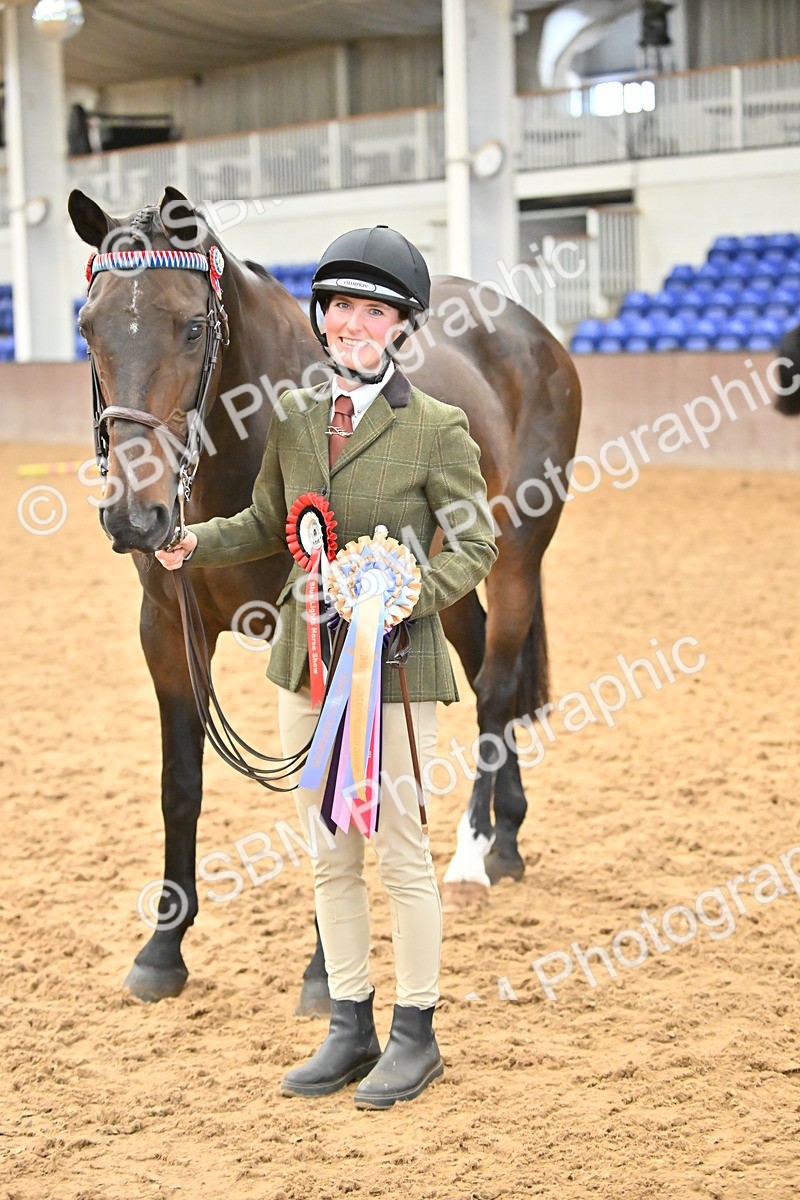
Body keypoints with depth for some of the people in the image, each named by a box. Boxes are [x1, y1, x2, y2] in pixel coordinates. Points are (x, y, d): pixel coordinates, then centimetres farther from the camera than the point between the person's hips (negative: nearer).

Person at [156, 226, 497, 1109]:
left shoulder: (437, 428, -9)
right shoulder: (292, 417, 5)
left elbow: (475, 544, -7)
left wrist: (406, 594, -24)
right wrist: (197, 542, -2)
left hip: (395, 662, -5)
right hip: (306, 661, 5)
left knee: (397, 850, 3)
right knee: (328, 854, 12)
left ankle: (415, 1035, 18)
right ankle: (350, 1029, 25)